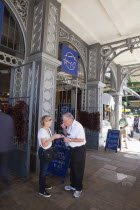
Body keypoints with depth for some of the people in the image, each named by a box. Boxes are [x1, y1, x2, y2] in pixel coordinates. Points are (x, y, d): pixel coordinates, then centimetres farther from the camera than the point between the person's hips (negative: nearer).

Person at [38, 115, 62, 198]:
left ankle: (43, 184, 42)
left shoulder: (48, 129, 4)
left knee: (45, 169, 23)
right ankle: (41, 190, 22)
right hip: (43, 152, -9)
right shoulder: (42, 131, -24)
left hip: (47, 151, 9)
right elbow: (44, 145, -29)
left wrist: (56, 137, 2)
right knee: (43, 170, 5)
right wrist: (53, 137, -33)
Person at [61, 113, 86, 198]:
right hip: (72, 149, 9)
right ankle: (73, 185, 41)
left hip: (79, 149, -8)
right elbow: (66, 135, 15)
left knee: (78, 169, 6)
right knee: (72, 167, 21)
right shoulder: (69, 126, 2)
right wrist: (64, 128, -2)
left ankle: (79, 189, 26)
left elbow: (81, 139, -27)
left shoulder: (78, 126, -24)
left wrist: (69, 139, -26)